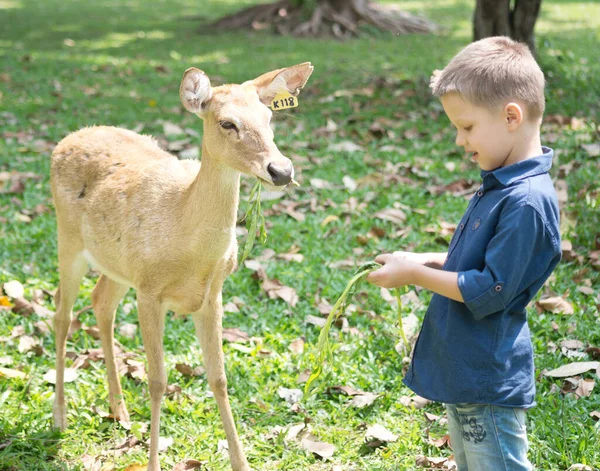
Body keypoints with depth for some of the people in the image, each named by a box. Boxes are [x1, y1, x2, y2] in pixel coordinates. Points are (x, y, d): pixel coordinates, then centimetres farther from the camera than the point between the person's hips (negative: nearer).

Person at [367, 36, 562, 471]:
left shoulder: (527, 201, -25)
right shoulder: (501, 184, 6)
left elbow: (491, 292, -24)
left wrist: (417, 275, -16)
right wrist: (432, 261, 4)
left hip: (490, 382, -10)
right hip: (465, 372, 10)